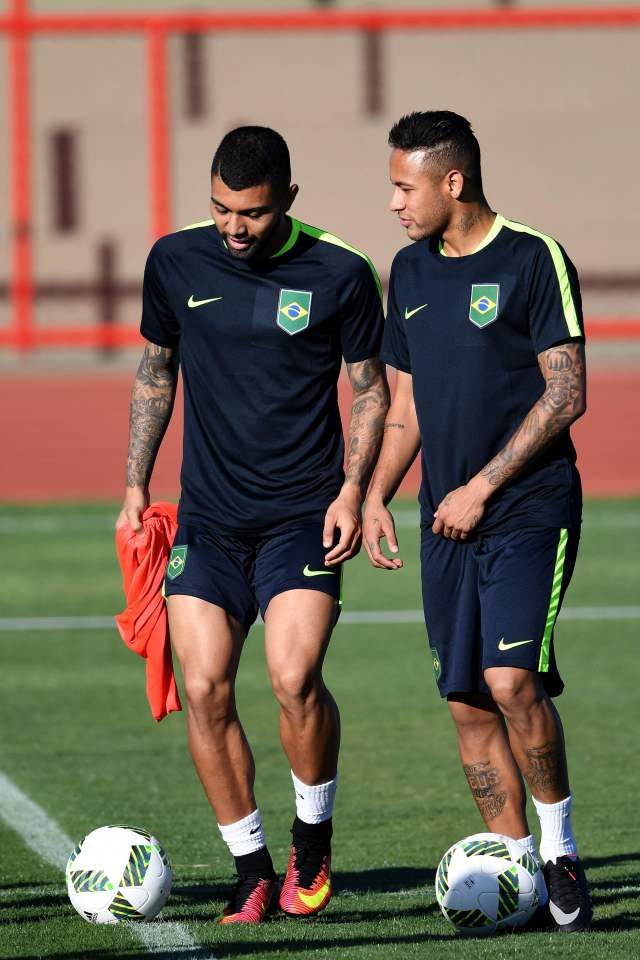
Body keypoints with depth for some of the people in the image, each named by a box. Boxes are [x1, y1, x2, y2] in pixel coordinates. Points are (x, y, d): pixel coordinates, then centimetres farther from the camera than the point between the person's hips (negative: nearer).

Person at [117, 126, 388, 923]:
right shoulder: (176, 261, 3)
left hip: (303, 516, -3)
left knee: (293, 677, -18)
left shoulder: (340, 276, -4)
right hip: (207, 518, 3)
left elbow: (370, 387, 6)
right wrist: (136, 484, 11)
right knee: (204, 690, -8)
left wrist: (353, 489, -6)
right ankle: (251, 871, 6)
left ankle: (313, 841, 7)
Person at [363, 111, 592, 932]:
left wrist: (483, 486, -14)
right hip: (448, 519, 6)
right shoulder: (410, 272, 13)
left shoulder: (534, 261, -7)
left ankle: (559, 846, -2)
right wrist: (375, 496, 7)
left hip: (530, 508, -6)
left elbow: (566, 394, -11)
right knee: (468, 703, 3)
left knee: (512, 679, -19)